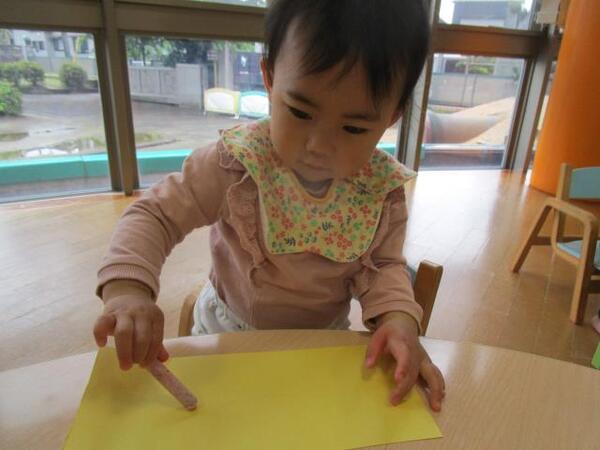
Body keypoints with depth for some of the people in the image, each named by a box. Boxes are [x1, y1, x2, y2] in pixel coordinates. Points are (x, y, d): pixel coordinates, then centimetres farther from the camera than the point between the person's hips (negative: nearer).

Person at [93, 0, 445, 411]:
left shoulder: (383, 189, -18)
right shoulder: (236, 163, -25)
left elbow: (384, 265, -8)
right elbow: (155, 215, -19)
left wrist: (398, 317, -28)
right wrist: (127, 288, -36)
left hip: (325, 337, 2)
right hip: (228, 330, 0)